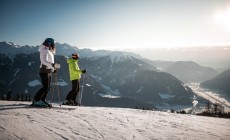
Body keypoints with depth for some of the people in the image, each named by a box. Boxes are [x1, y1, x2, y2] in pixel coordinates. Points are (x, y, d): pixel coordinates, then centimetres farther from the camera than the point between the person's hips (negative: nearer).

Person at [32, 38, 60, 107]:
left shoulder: (49, 51, 19)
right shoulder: (45, 51, -12)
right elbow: (44, 61, -26)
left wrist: (53, 69, 19)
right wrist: (53, 65, -33)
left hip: (48, 71, 10)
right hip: (44, 71, -10)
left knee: (47, 87, 9)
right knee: (45, 87, -12)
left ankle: (42, 101, 16)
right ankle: (36, 101, -6)